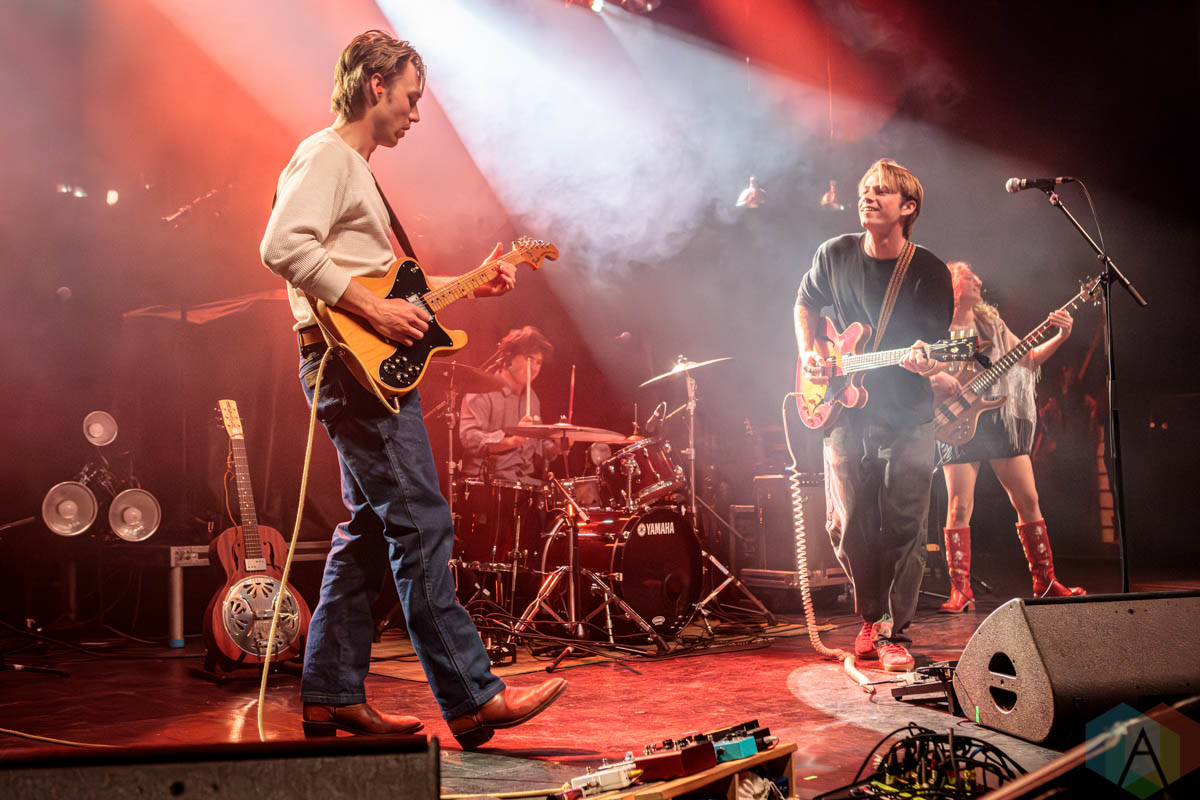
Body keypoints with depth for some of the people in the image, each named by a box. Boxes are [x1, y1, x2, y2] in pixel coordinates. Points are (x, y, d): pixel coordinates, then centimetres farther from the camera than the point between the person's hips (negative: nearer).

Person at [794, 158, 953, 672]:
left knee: (904, 529, -4)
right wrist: (808, 352, 4)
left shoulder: (929, 273, -7)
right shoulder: (835, 255, 2)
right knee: (848, 528, 5)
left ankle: (896, 634, 9)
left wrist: (924, 360, -29)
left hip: (907, 418, -2)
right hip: (845, 414, 3)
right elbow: (805, 302, 20)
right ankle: (871, 618, 26)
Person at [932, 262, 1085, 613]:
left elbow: (1027, 358, 17)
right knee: (959, 507, -8)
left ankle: (1045, 582, 11)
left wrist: (1059, 338, 4)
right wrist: (935, 379, -22)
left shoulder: (991, 323, 15)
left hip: (1000, 418, 4)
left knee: (1027, 500, 2)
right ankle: (960, 591, -2)